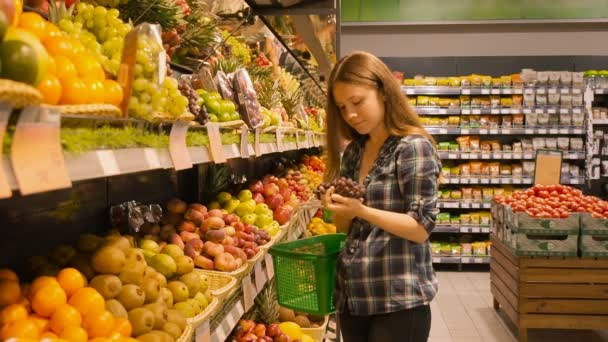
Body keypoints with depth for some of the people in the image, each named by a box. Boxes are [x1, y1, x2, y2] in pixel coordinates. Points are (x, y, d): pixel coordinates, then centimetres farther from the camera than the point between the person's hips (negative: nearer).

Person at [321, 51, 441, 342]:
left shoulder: (413, 147, -10)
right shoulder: (353, 152, 10)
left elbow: (421, 227, -14)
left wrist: (361, 210, -24)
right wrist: (337, 206, -8)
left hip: (398, 299, -7)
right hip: (352, 296, 7)